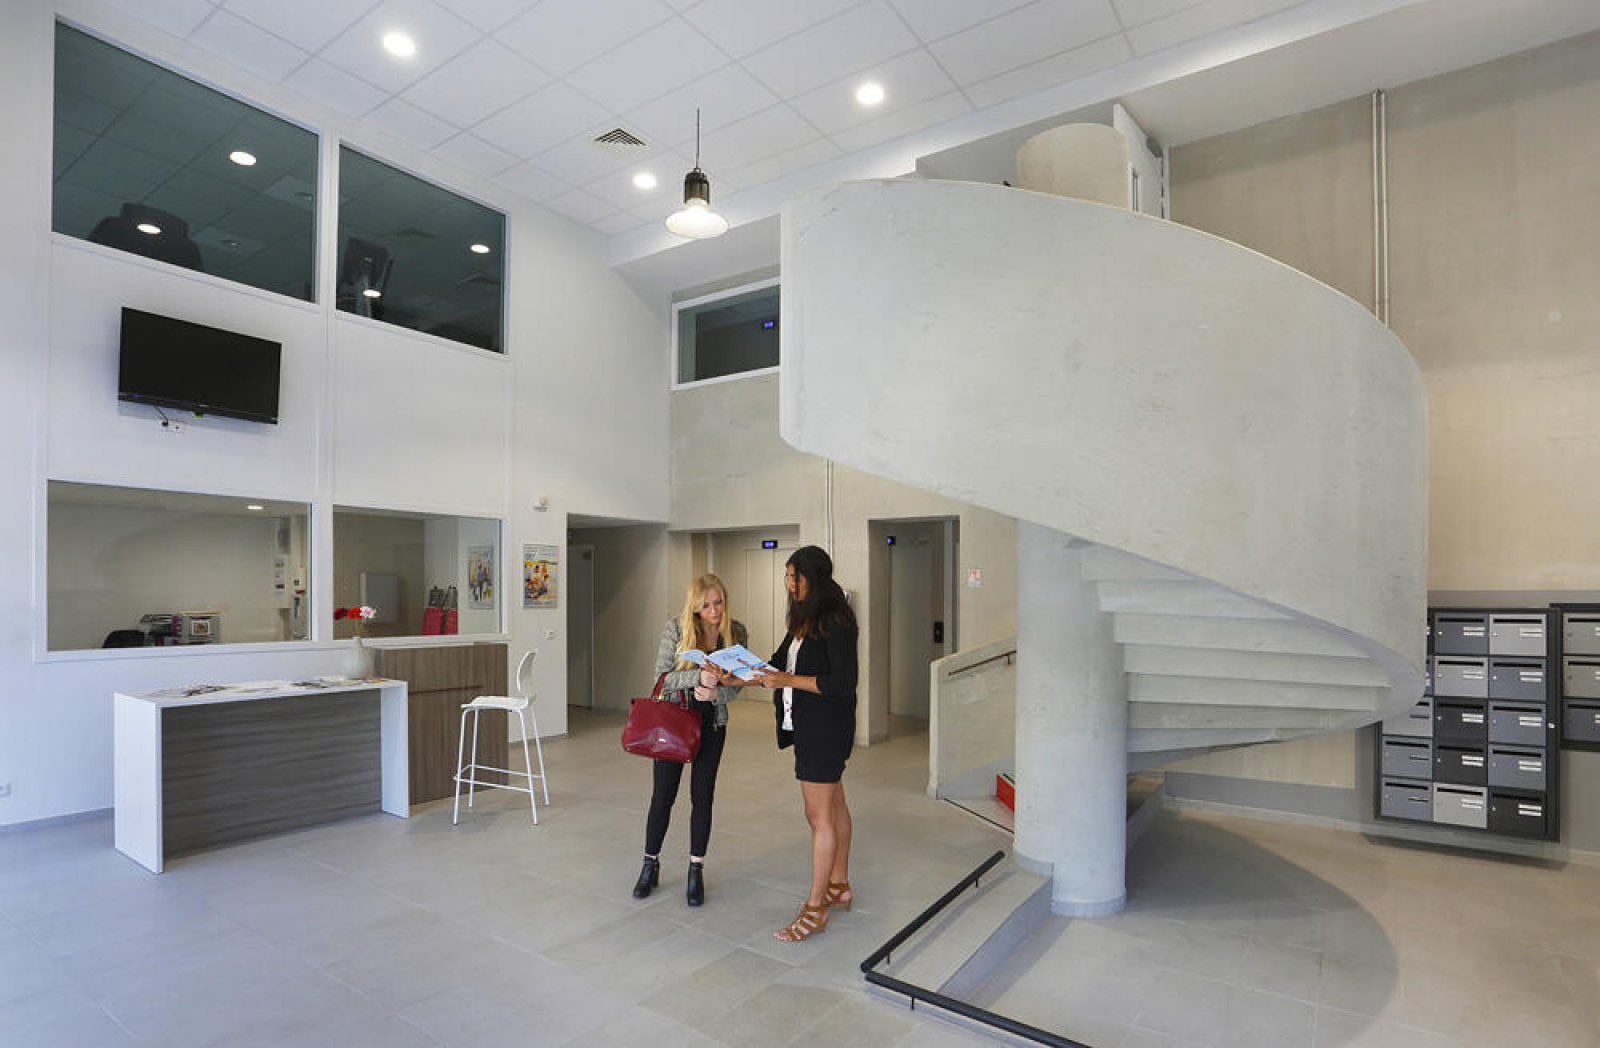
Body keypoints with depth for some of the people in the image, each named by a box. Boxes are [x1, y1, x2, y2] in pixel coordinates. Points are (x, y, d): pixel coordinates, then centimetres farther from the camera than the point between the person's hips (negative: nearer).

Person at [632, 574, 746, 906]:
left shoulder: (736, 633, -7)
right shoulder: (675, 628, -14)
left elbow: (735, 685, -3)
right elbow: (663, 676, -16)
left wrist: (715, 692, -25)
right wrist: (698, 676, -32)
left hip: (712, 723, 2)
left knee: (702, 797, 7)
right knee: (662, 796, 6)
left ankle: (696, 871, 23)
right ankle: (650, 866, 27)